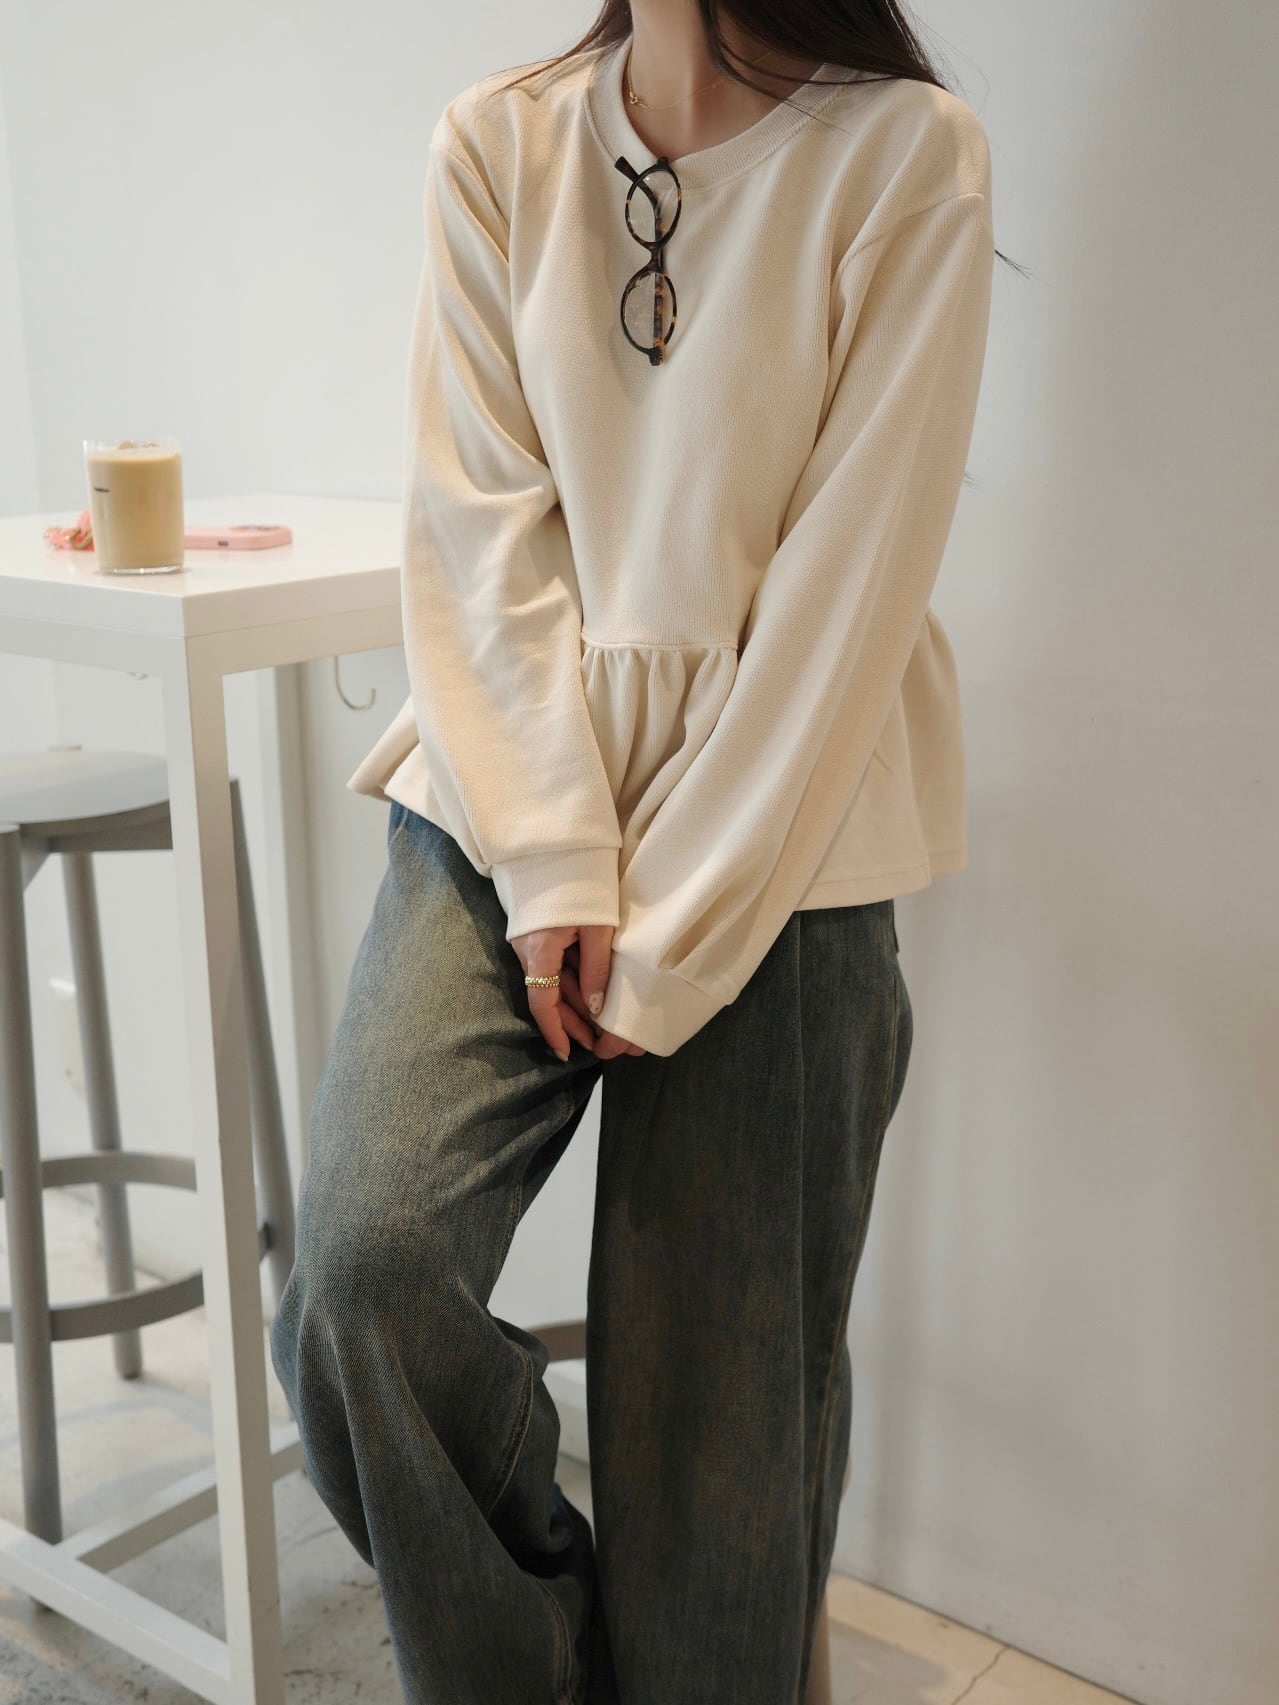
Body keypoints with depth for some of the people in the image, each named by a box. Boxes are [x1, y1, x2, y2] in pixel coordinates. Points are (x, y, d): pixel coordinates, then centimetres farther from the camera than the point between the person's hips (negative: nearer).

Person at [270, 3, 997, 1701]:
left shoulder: (907, 155, -6)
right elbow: (480, 515, 0)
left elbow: (848, 580, -10)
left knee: (726, 1369, 3)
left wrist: (673, 935, -11)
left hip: (774, 838, -2)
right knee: (361, 1263, -14)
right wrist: (556, 864, -9)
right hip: (507, 792, 3)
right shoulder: (495, 140, 5)